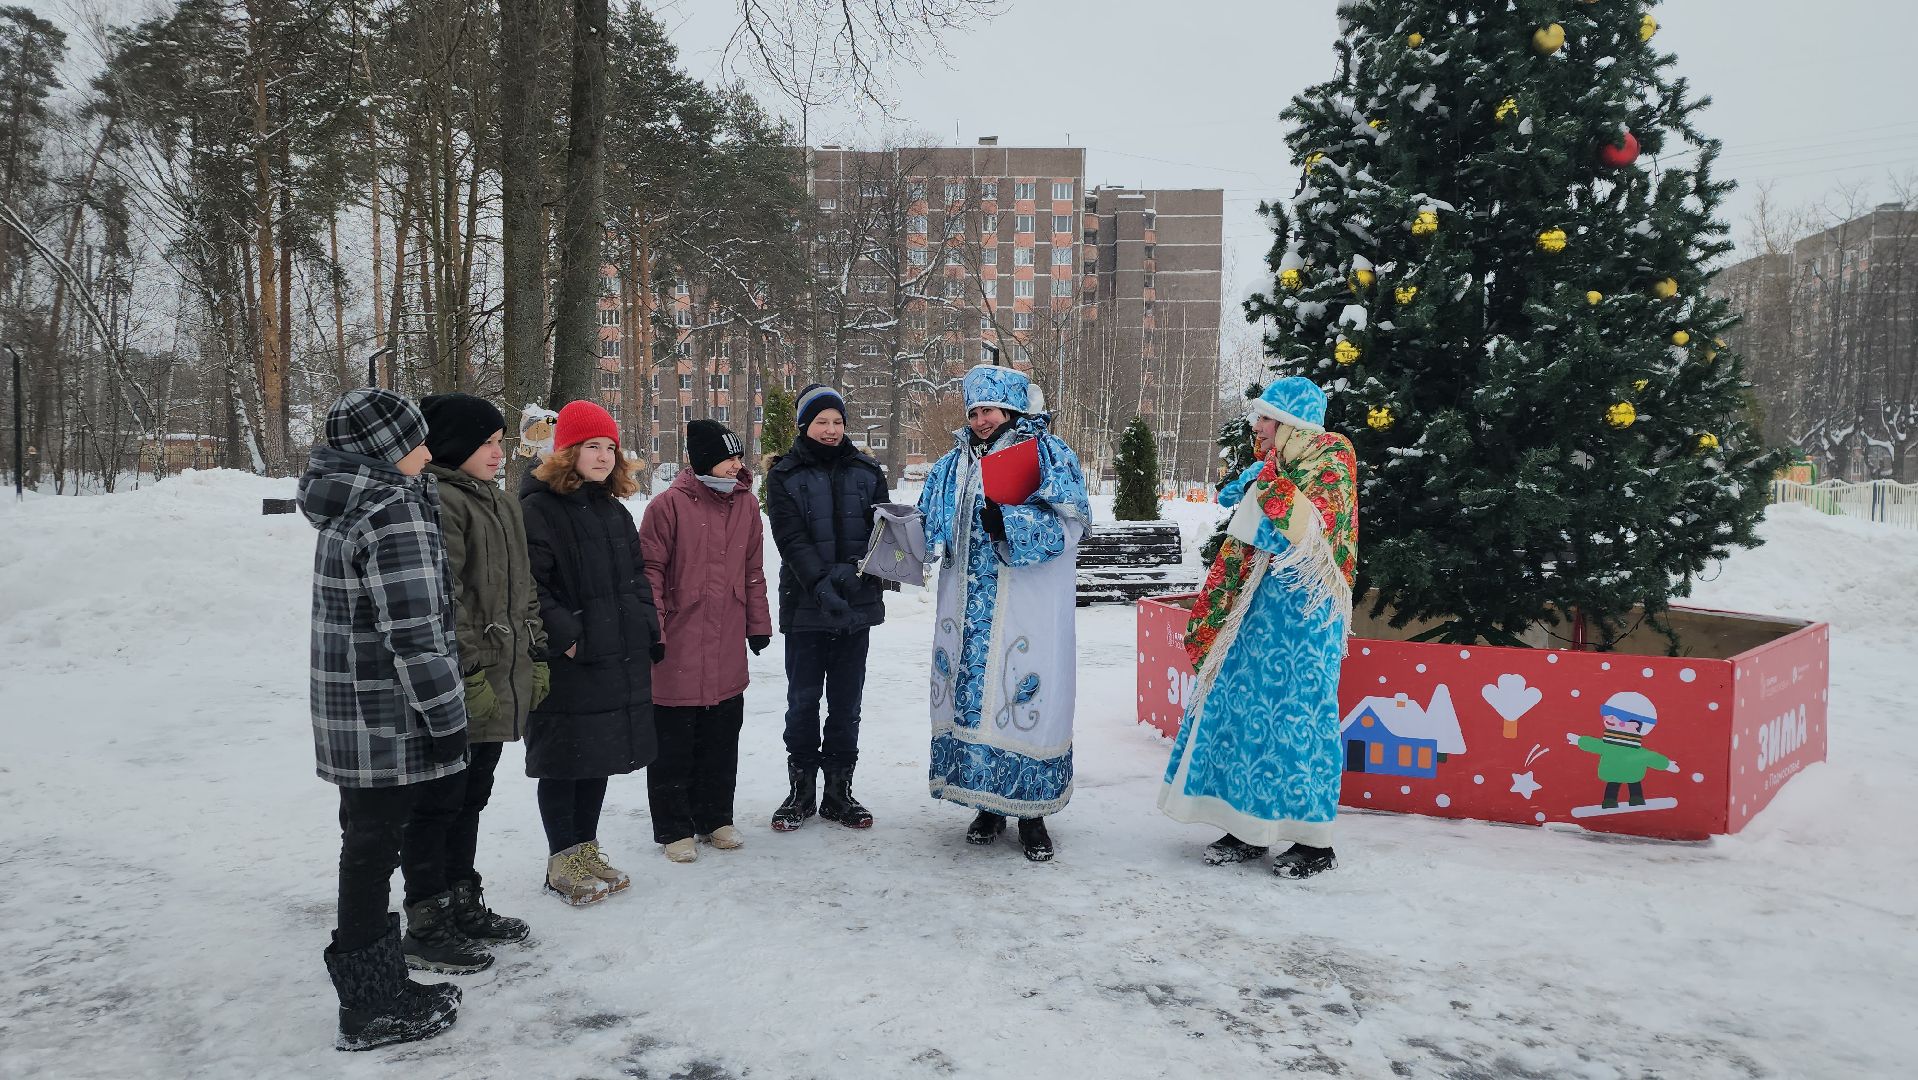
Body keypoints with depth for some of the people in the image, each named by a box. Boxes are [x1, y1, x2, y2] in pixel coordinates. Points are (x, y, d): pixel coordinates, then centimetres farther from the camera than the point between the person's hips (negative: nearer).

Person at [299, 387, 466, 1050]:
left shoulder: (349, 504, 12)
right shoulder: (395, 510, -18)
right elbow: (413, 630, -22)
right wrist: (445, 717, -15)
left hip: (349, 715, 10)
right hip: (390, 722, -9)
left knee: (370, 844, 15)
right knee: (373, 848, 0)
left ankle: (375, 992, 27)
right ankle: (373, 1007, 12)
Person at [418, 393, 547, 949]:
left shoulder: (501, 503, 17)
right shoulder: (438, 501, -14)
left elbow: (523, 589, 20)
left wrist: (536, 655, 16)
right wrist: (469, 674, -20)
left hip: (502, 682, 9)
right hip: (461, 690, -9)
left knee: (472, 799, 18)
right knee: (439, 804, 1)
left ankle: (464, 905, 29)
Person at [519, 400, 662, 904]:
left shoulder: (615, 511, 14)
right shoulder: (537, 508, -11)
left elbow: (637, 578, 20)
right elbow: (527, 585, -18)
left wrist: (649, 633, 11)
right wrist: (564, 636, -20)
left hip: (620, 659, 8)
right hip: (567, 664, -8)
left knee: (601, 755, 15)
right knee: (563, 761, 2)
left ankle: (587, 849, 28)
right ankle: (563, 862, 14)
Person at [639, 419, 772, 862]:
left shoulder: (746, 504, 8)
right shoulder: (668, 505, -10)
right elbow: (650, 570, -8)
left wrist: (758, 623, 14)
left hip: (728, 651, 5)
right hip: (678, 648, -5)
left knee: (722, 740, 14)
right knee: (674, 743, 4)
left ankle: (714, 817, 29)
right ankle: (674, 828, 17)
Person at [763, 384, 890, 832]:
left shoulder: (866, 472, 8)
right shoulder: (784, 475, 0)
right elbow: (790, 538, -11)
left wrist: (854, 569, -19)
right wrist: (821, 583, -24)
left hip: (857, 604, 2)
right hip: (805, 605, -2)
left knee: (846, 700, 8)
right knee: (803, 698, 6)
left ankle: (838, 790, 19)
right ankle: (801, 789, 19)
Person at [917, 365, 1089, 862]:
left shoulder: (1049, 454, 0)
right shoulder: (956, 462, 14)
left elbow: (1068, 526, -11)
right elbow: (932, 527, 14)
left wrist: (1010, 522, -23)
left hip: (1029, 608, -4)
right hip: (969, 607, 4)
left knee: (1027, 697, -3)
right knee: (971, 695, 4)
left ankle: (1031, 813, 10)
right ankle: (988, 806, 18)